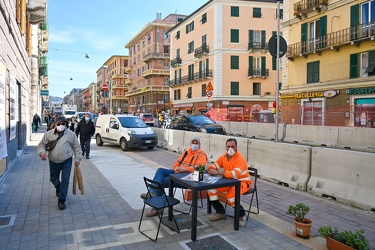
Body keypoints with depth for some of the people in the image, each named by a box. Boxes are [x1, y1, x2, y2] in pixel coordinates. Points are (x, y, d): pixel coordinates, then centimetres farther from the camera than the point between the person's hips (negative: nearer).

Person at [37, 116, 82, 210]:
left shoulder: (71, 134, -4)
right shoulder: (48, 134, -1)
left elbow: (76, 147, 3)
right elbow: (41, 144, 5)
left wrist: (77, 159, 0)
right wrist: (42, 152, -17)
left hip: (66, 161, -2)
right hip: (53, 162, 3)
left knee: (65, 180, -5)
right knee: (53, 179, 19)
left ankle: (61, 200, 4)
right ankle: (58, 188, 52)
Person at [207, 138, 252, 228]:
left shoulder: (240, 159, -21)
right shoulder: (224, 157, 1)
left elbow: (235, 174, -35)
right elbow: (214, 166, 6)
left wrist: (217, 172, -34)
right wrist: (211, 169, -22)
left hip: (242, 182, -7)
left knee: (231, 195, -35)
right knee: (210, 187, -9)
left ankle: (241, 215, -5)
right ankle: (220, 212, 7)